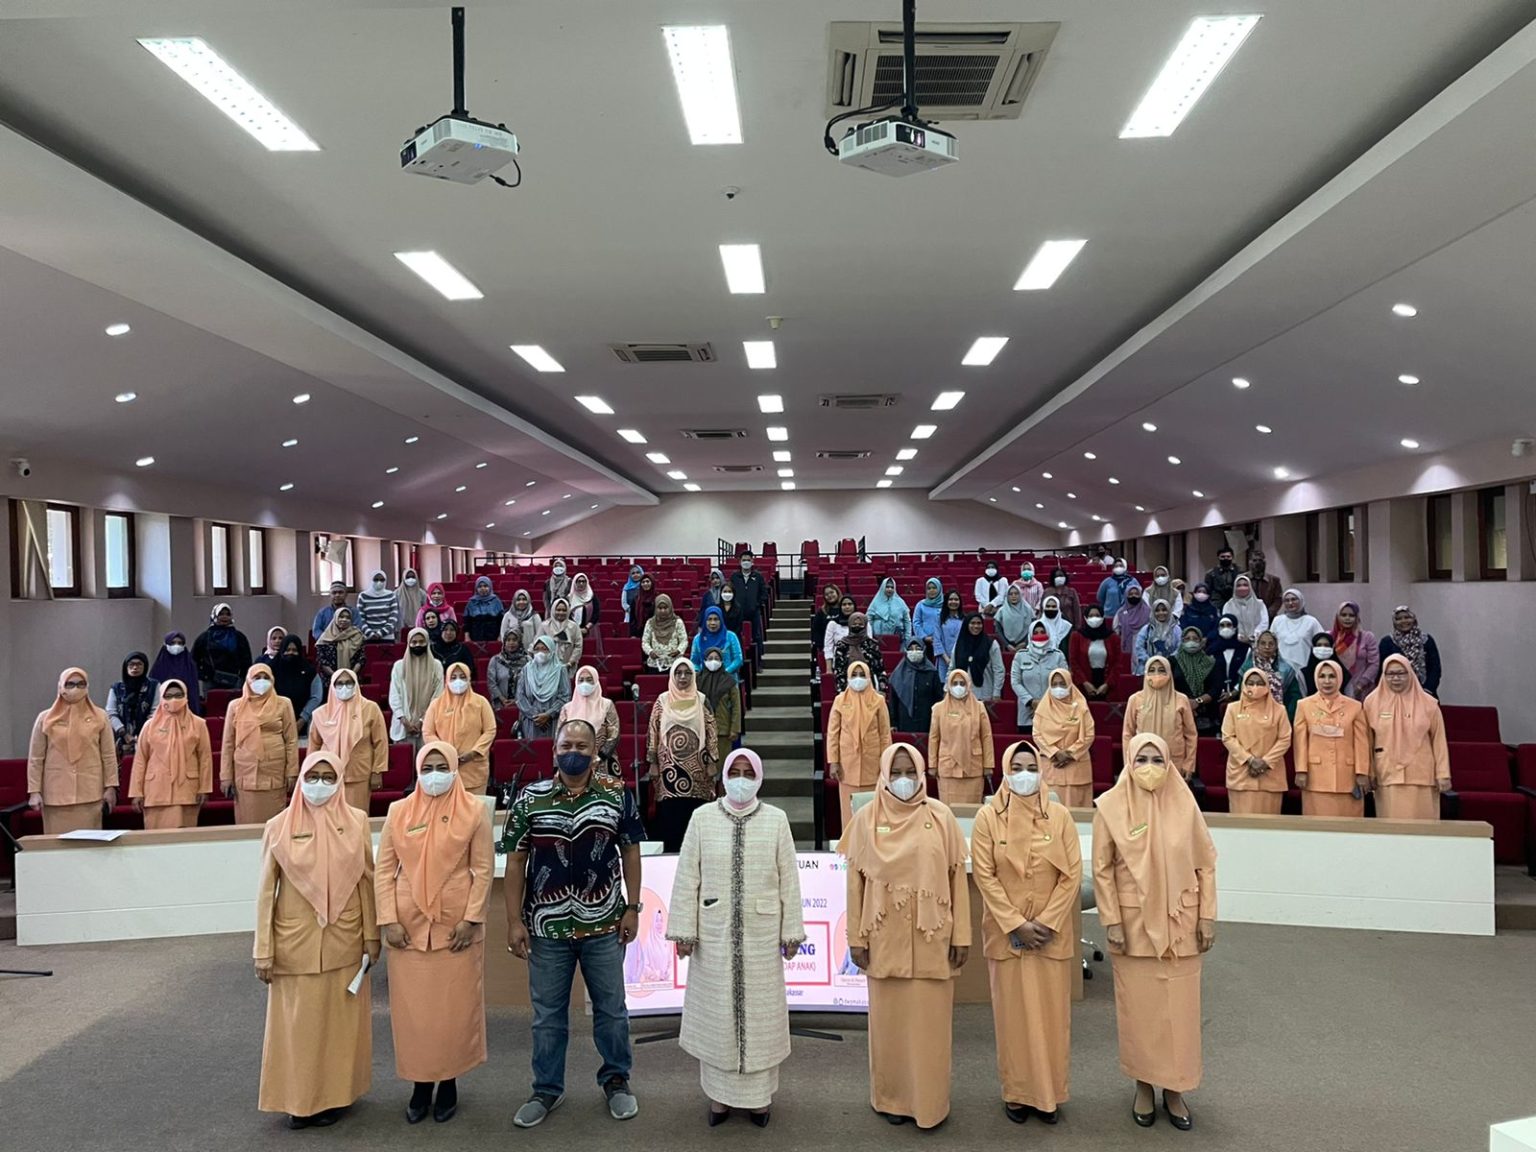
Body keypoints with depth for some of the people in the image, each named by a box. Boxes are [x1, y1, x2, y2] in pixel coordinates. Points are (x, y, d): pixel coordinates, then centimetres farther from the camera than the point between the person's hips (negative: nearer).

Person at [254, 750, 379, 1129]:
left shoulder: (356, 821, -2)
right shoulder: (279, 827, -5)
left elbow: (366, 880, 3)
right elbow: (266, 891, -1)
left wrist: (371, 935, 2)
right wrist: (263, 950, -3)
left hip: (344, 941, 1)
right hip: (296, 942, -1)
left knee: (340, 1019, 10)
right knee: (297, 1022, 7)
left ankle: (335, 1095, 25)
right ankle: (299, 1100, 22)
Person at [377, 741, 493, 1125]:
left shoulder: (474, 811, -3)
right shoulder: (399, 812, 3)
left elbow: (484, 869, -4)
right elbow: (384, 869, 3)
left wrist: (471, 919, -10)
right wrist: (388, 920, -5)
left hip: (457, 926, -2)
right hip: (408, 926, 2)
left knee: (455, 1006, 6)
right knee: (412, 1007, 7)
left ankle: (448, 1083, 21)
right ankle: (420, 1084, 22)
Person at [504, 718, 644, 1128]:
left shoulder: (618, 795, -3)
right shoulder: (529, 798, -3)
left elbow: (630, 852, 3)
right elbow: (515, 861, 0)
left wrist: (632, 908, -2)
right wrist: (514, 921, -4)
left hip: (603, 923, 0)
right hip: (547, 925, 0)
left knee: (611, 1008, 13)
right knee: (547, 1013, 13)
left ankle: (616, 1080, 33)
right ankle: (547, 1089, 30)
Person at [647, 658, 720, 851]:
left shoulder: (701, 701, 3)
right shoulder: (662, 702, 3)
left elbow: (711, 734, 3)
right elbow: (653, 734, 4)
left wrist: (711, 763, -1)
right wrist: (653, 764, 0)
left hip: (696, 769, 0)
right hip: (669, 768, 0)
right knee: (670, 815, -1)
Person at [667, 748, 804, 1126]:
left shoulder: (776, 819, -1)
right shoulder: (702, 818, -2)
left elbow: (789, 880, 0)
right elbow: (687, 878, -2)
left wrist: (791, 931, -3)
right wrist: (684, 930, -5)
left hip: (761, 933, 0)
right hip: (714, 932, 0)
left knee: (760, 1009, 8)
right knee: (716, 1010, 9)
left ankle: (758, 1094, 22)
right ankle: (719, 1094, 23)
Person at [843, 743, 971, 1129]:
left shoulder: (941, 816, -2)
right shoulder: (867, 818, -2)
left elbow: (957, 876, -1)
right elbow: (856, 880, 0)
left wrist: (961, 935, -2)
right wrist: (856, 937, -1)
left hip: (931, 938, 0)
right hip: (886, 938, 0)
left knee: (930, 1021, 7)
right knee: (890, 1020, 10)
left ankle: (929, 1101, 22)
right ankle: (892, 1097, 26)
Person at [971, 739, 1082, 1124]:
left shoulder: (1059, 815, -1)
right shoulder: (988, 817, -5)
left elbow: (1073, 874, -3)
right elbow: (984, 875, -8)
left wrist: (1047, 922, -10)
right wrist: (1017, 924, -13)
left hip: (1052, 933, 1)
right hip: (1006, 933, -1)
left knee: (1051, 1012, 7)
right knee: (1013, 1012, 6)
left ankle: (1049, 1092, 21)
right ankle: (1017, 1092, 19)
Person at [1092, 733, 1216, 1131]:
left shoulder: (1184, 804, -5)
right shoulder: (1110, 806, -9)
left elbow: (1205, 864, 1)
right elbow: (1102, 870, -5)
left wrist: (1207, 916, -2)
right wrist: (1111, 922, -9)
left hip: (1179, 922, 1)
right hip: (1134, 923, -1)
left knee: (1179, 1007, 8)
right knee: (1140, 1007, 9)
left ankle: (1174, 1090, 24)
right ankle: (1144, 1086, 26)